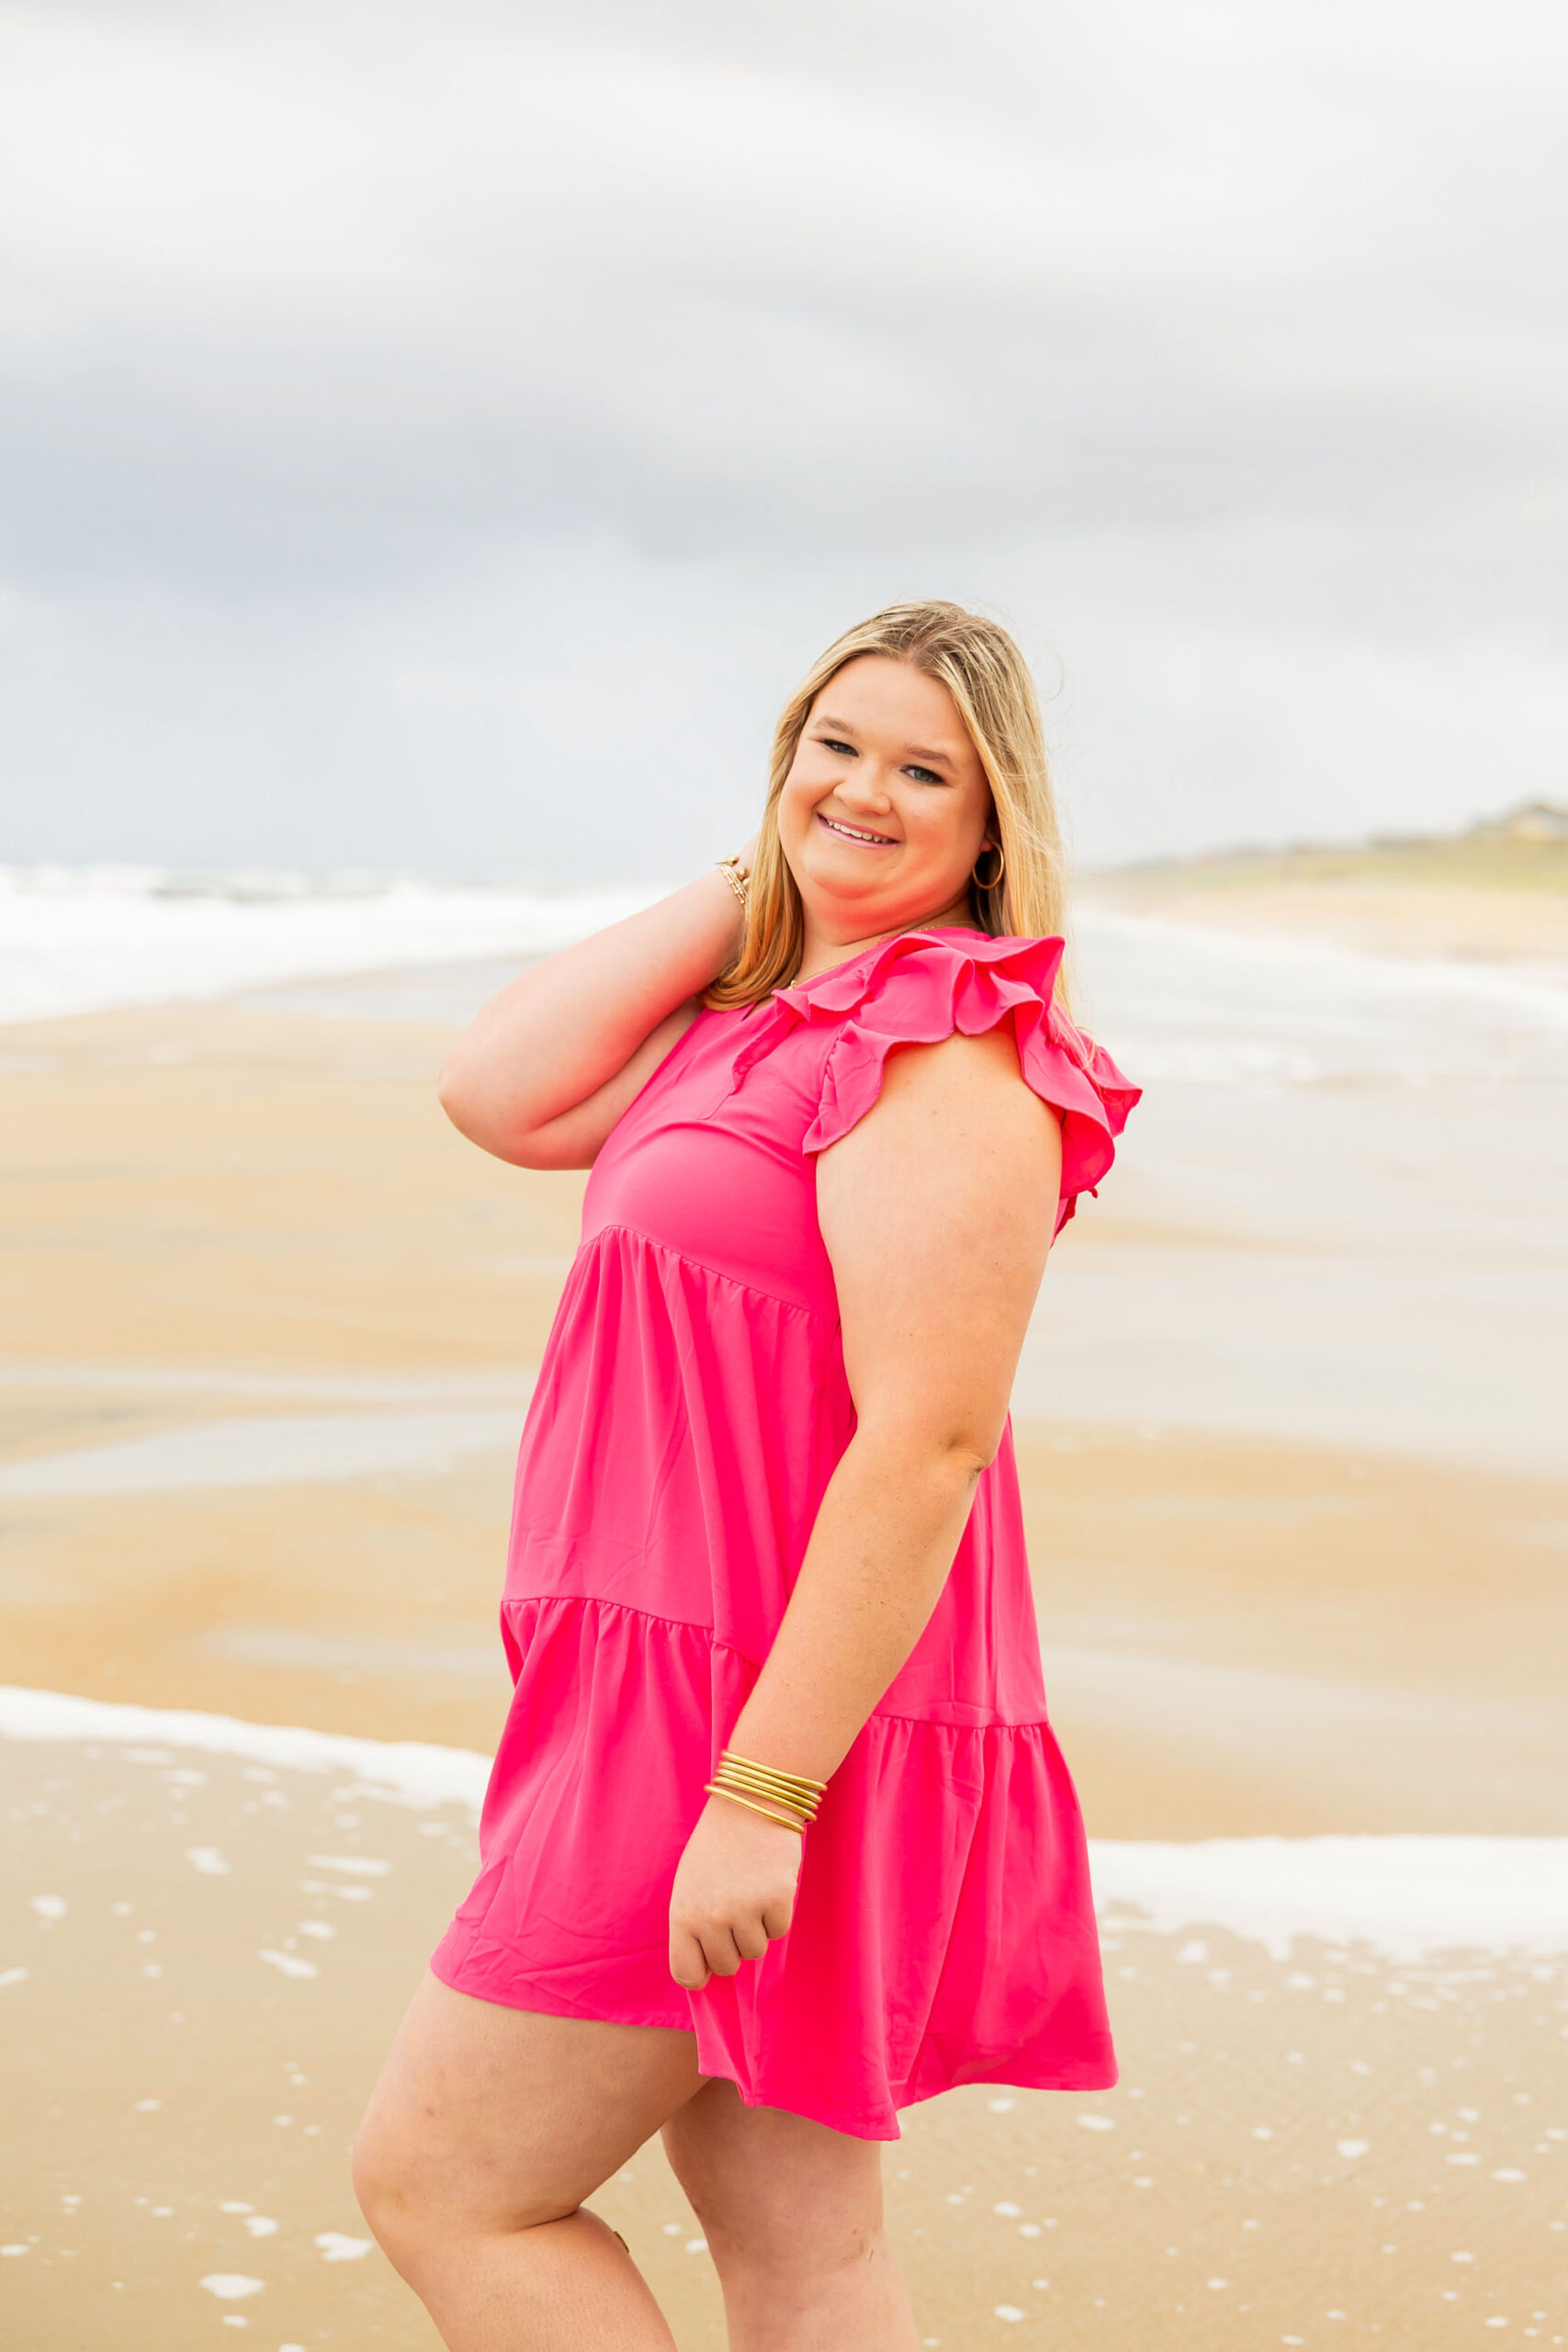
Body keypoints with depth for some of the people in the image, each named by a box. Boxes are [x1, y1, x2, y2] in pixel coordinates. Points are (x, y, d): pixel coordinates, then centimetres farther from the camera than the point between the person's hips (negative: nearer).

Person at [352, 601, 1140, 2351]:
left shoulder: (948, 1054, -16)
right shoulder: (763, 1015, 14)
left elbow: (928, 1443, -23)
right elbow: (501, 1096, 2)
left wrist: (759, 1795, -26)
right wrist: (745, 888, 4)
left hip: (789, 1715, -9)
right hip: (684, 1683, 9)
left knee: (438, 2188, -1)